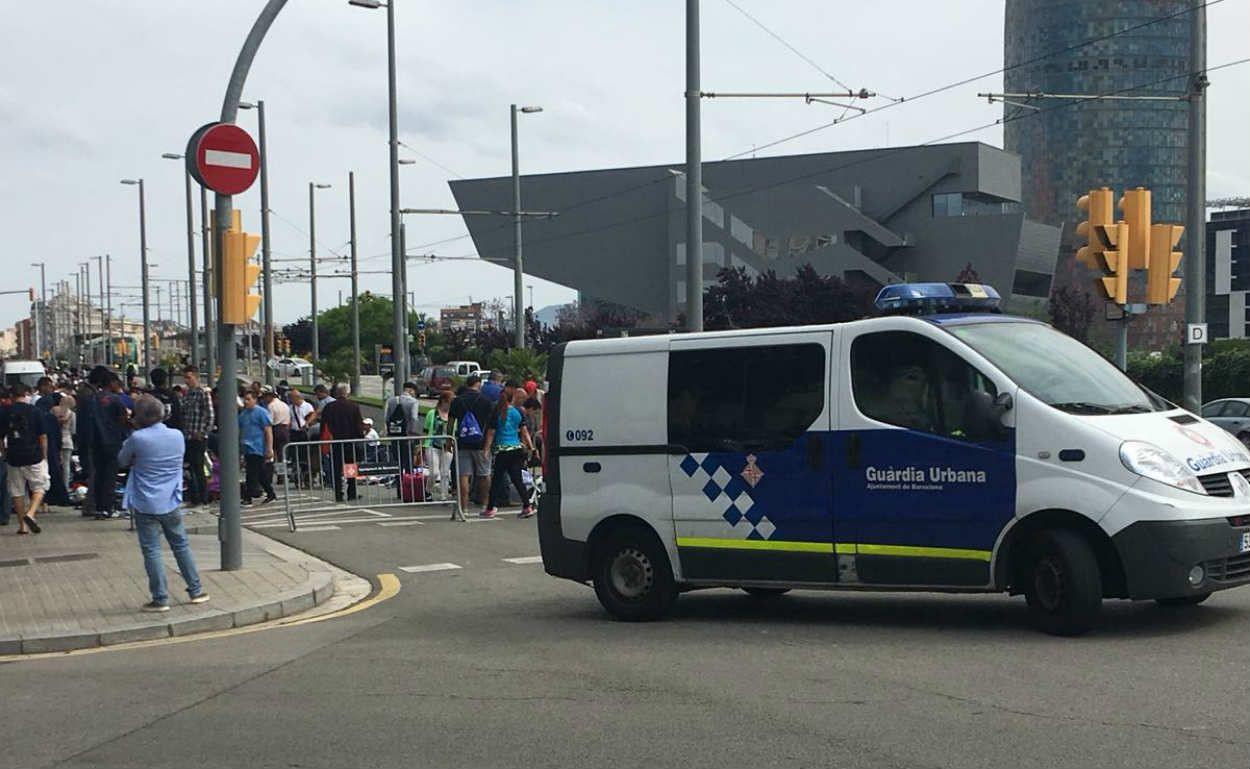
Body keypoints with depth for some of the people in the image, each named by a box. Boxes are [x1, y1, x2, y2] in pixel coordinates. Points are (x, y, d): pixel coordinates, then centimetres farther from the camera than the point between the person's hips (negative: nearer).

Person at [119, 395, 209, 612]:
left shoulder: (138, 438, -14)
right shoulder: (177, 436, 0)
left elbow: (122, 461, 1)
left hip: (146, 505, -4)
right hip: (171, 503, 4)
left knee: (151, 551, 1)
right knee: (181, 546, 16)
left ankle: (160, 599, 2)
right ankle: (196, 591, 21)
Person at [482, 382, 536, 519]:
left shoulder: (497, 413, -4)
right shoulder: (518, 412, 4)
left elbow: (491, 433, -3)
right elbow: (524, 431, 5)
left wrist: (486, 449, 0)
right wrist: (531, 447, 8)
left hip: (502, 449, -3)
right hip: (517, 449, 3)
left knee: (497, 478, 2)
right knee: (517, 479, 8)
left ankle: (490, 508, 5)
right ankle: (527, 506, 4)